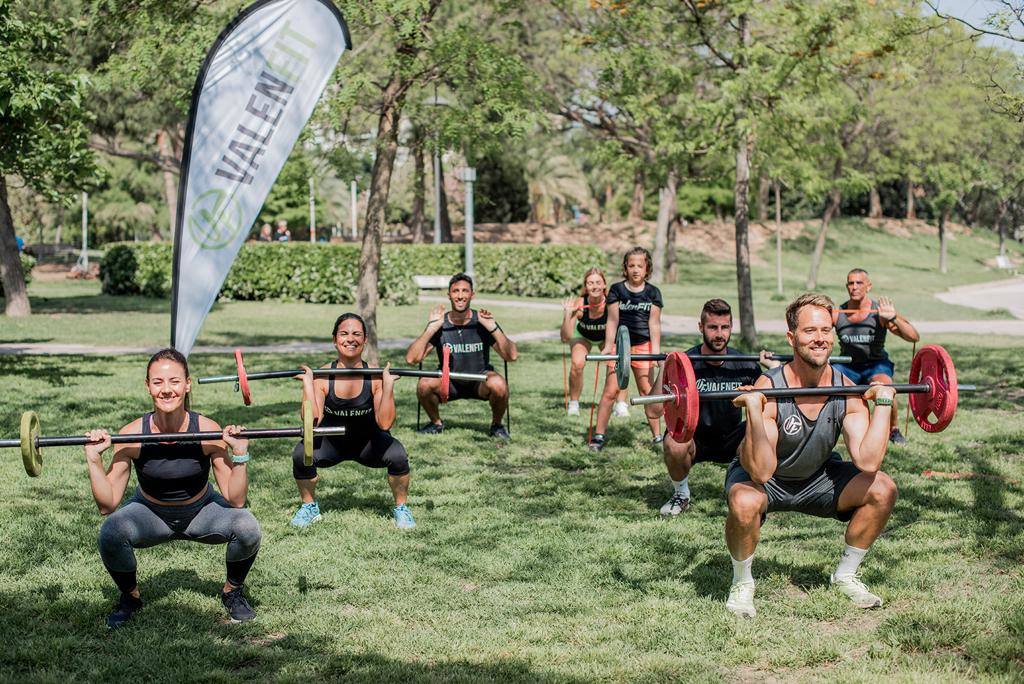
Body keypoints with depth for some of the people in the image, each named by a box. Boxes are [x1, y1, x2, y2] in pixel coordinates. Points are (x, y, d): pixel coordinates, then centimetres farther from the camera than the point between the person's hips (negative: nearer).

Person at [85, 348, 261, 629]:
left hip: (201, 512, 0)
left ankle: (232, 592, 3)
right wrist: (93, 459, -30)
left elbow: (235, 501, -22)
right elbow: (108, 505, -19)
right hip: (150, 514, 0)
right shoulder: (132, 434, -24)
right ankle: (129, 597, 1)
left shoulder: (208, 431, -25)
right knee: (110, 533, -31)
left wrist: (240, 455, -34)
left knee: (246, 527, -29)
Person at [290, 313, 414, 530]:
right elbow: (312, 422, -27)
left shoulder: (375, 376, -20)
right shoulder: (322, 376, -19)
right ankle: (309, 506, 2)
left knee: (397, 455, -29)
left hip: (368, 442, 0)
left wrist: (388, 386, -34)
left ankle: (401, 508, -2)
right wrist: (307, 385, -32)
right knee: (301, 455, -27)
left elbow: (384, 424, -26)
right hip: (331, 442, 1)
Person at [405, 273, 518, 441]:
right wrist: (430, 328, -29)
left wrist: (493, 328, -32)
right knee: (425, 385, -29)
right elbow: (411, 359, -20)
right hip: (449, 382, 1)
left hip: (480, 380, -1)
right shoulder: (440, 325, -11)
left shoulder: (481, 323, -13)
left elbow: (512, 356, -21)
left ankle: (496, 425, -3)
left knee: (498, 385, -33)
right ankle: (436, 423, 2)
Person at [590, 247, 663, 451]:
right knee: (611, 390, -5)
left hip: (643, 344, 1)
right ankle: (598, 436, -2)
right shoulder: (617, 290, 2)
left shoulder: (652, 293, 5)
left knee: (647, 390, 3)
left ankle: (657, 435, 11)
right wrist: (608, 346, -10)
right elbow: (612, 320, -1)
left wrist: (656, 350, -3)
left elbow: (654, 323, 3)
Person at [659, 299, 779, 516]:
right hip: (694, 439, -2)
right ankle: (681, 494, -3)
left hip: (729, 440, 2)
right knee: (675, 445, -36)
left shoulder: (744, 366, -7)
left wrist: (774, 369, -16)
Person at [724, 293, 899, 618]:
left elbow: (867, 462, -28)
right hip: (763, 481, -4)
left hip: (816, 478, 5)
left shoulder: (847, 391, -17)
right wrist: (754, 411, -48)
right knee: (745, 503, -38)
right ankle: (742, 582, -7)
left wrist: (884, 403, -26)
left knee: (883, 489, -15)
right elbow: (761, 473, -37)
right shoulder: (769, 388, -30)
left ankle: (845, 575, 8)